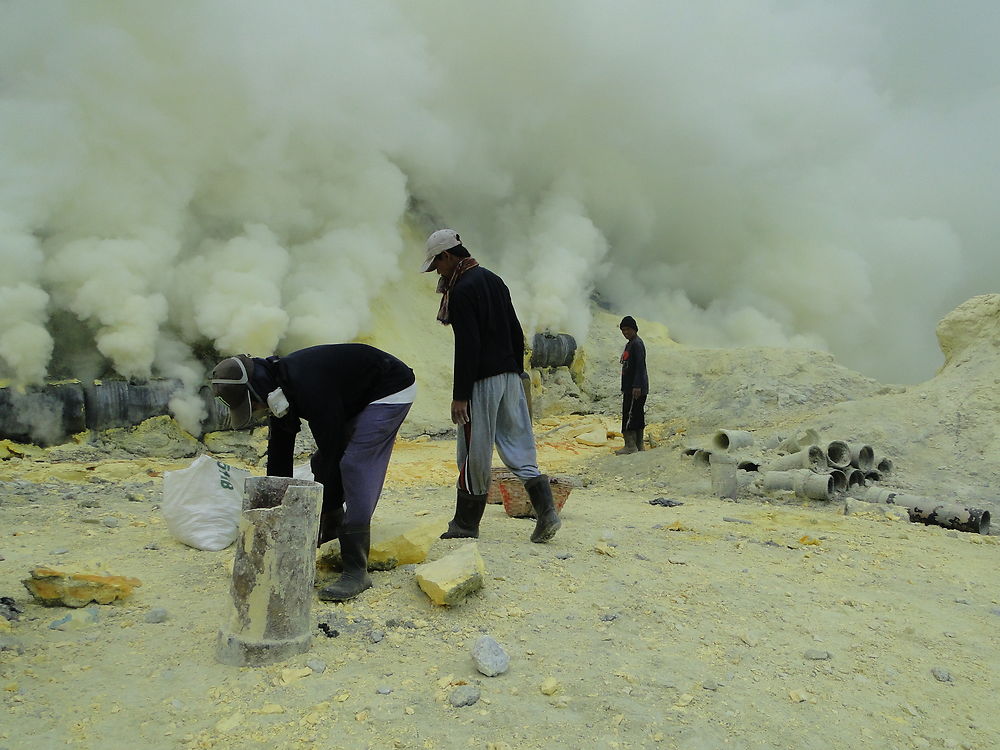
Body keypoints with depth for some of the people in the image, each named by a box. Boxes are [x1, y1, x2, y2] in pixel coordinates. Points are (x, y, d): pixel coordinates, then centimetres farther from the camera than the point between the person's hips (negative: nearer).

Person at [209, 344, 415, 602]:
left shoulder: (308, 387, -33)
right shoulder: (278, 388, -3)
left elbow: (331, 451, -29)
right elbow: (278, 456, 4)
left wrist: (316, 517, -22)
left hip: (391, 391, -10)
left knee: (354, 465, -19)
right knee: (322, 462, 9)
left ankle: (356, 571, -18)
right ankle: (334, 524, 34)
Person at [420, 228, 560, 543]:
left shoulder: (462, 290, -12)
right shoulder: (494, 280, 16)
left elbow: (467, 347, -19)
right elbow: (516, 333, 19)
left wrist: (459, 396, -17)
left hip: (481, 380, -9)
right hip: (509, 375, 9)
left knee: (474, 453, 1)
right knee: (518, 446, 9)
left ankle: (465, 524, 13)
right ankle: (546, 512, 1)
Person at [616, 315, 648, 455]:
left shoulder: (637, 344, -12)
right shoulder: (630, 344, 19)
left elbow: (640, 366, -20)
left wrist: (637, 386, -25)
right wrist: (625, 388, 24)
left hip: (636, 388, -10)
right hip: (630, 387, 10)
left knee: (630, 415, -9)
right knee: (638, 416, 12)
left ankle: (630, 446, -7)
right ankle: (638, 445, 17)